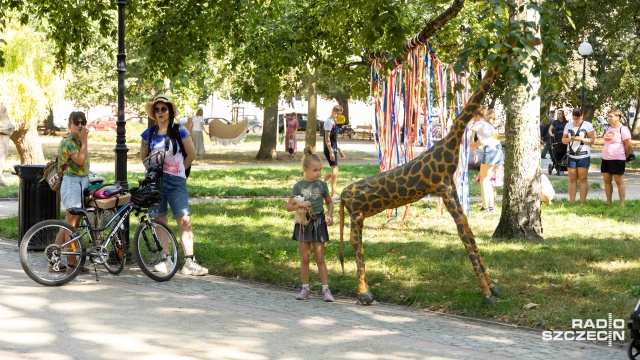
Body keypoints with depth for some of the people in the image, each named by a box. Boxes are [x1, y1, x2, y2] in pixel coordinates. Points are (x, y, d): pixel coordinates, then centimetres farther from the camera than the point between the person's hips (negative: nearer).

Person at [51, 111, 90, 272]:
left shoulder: (79, 141, 15)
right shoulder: (67, 142, -12)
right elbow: (80, 160, -23)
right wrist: (85, 139, -18)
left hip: (82, 183, 9)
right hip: (72, 183, -9)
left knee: (68, 225, 9)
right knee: (72, 225, -5)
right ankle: (72, 263, -2)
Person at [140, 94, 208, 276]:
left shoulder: (179, 131, -3)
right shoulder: (149, 134, 7)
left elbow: (191, 154, 3)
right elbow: (143, 156, 21)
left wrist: (178, 169, 8)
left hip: (175, 181, -3)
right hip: (155, 181, 3)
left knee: (184, 220, -11)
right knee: (160, 222, 6)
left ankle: (189, 263, -13)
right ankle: (166, 260, 13)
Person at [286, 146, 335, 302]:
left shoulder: (322, 185, -2)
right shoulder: (298, 186, -5)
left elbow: (330, 202, 11)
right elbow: (288, 207, 0)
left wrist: (330, 215, -6)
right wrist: (300, 204, -19)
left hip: (318, 222, 0)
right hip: (303, 223, 0)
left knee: (320, 258, 1)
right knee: (305, 258, 7)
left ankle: (326, 289, 3)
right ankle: (305, 289, 14)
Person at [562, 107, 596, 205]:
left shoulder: (587, 125, -1)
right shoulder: (568, 125, 11)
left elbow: (592, 140, -4)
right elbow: (563, 140, 11)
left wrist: (581, 139, -19)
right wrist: (570, 139, -11)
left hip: (583, 156, -3)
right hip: (571, 156, 3)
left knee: (583, 179, -3)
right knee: (572, 179, 3)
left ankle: (582, 203, -2)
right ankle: (571, 202, 4)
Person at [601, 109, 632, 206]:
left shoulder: (623, 129, -10)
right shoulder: (609, 129, 14)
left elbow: (629, 145, -10)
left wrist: (624, 156, 1)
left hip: (617, 159, -8)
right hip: (605, 158, 8)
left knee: (619, 181, -4)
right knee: (606, 180, 8)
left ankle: (622, 205, -1)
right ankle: (608, 203, 15)